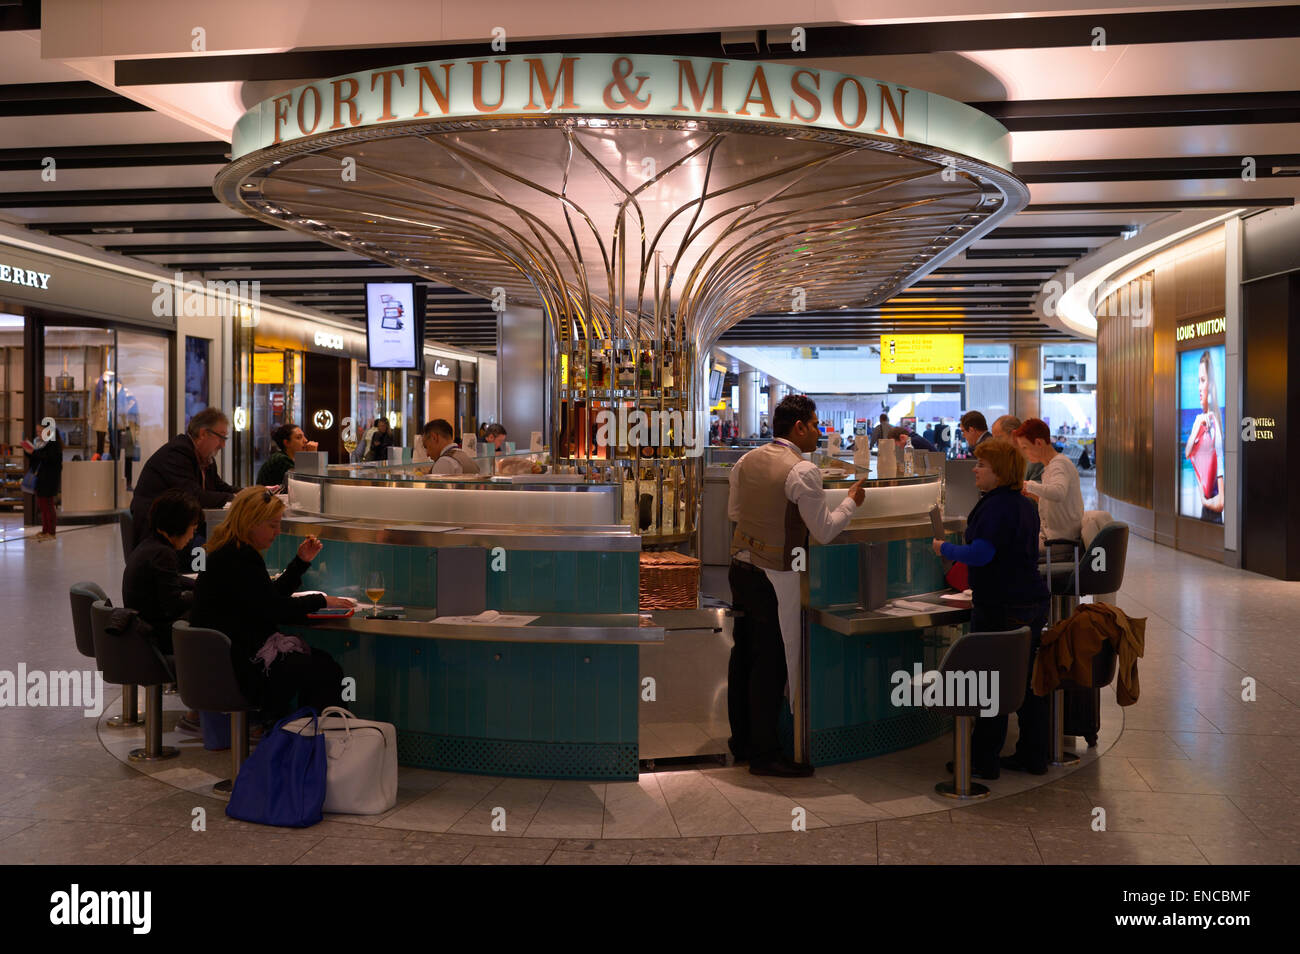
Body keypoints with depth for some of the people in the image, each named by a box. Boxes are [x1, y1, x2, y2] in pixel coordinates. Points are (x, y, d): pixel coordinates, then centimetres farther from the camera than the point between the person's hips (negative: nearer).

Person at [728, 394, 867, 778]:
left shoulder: (747, 461, 6)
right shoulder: (802, 470, -16)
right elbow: (825, 531, -13)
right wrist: (851, 502, 3)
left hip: (741, 565, 8)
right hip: (775, 575, -8)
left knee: (743, 655, 16)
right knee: (771, 663, -1)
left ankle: (741, 740, 28)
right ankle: (764, 754, 6)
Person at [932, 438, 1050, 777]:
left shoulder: (996, 506, -17)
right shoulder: (1025, 505, 13)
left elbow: (980, 554, -22)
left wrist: (945, 549, -6)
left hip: (1001, 608, -9)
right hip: (1033, 603, 9)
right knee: (1029, 682, 13)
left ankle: (983, 760, 6)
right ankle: (1033, 756, 21)